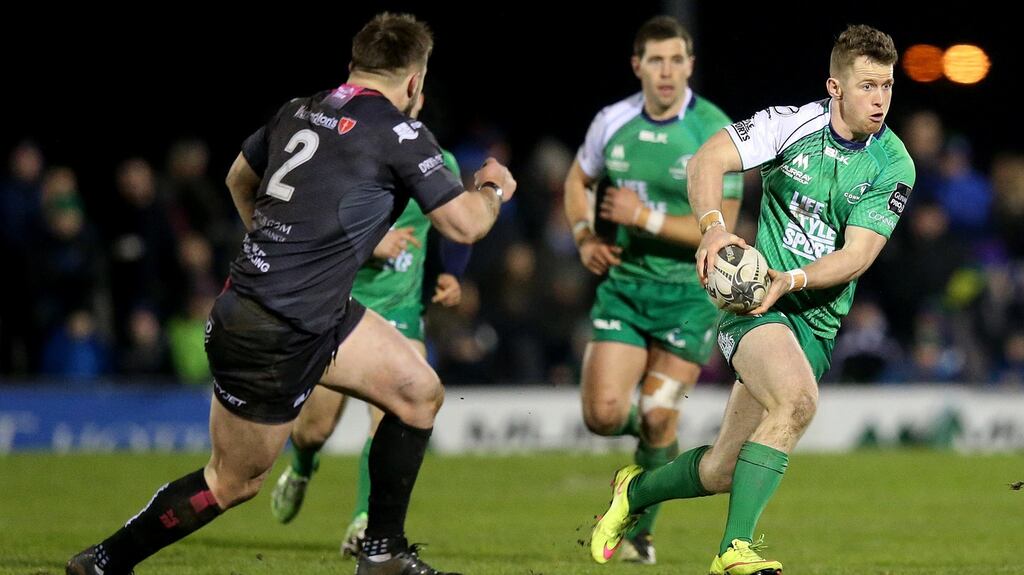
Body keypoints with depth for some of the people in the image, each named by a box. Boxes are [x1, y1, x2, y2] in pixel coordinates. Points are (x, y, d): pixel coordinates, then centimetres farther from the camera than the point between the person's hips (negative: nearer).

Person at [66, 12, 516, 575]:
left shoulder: (300, 110, 9)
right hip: (272, 338, -9)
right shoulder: (399, 133, -14)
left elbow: (239, 178, 25)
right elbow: (464, 224, -8)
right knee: (233, 483, 5)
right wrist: (492, 189, 13)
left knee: (420, 393, 12)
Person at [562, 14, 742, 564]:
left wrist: (648, 217, -22)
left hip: (690, 292, -3)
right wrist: (584, 235, 3)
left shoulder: (715, 133, -13)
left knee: (656, 421, -4)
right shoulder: (612, 122, 0)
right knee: (604, 415, -8)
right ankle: (649, 430, 29)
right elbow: (578, 178, 20)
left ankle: (639, 531, 18)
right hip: (622, 285, 3)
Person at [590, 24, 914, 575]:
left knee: (723, 470, 3)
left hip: (817, 319, 3)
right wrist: (713, 225, -28)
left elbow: (856, 255, -9)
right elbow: (707, 160, -10)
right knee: (797, 397, -33)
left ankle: (635, 492, 34)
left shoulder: (894, 166, -4)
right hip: (754, 302, -3)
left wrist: (791, 280, -26)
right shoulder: (793, 123, -7)